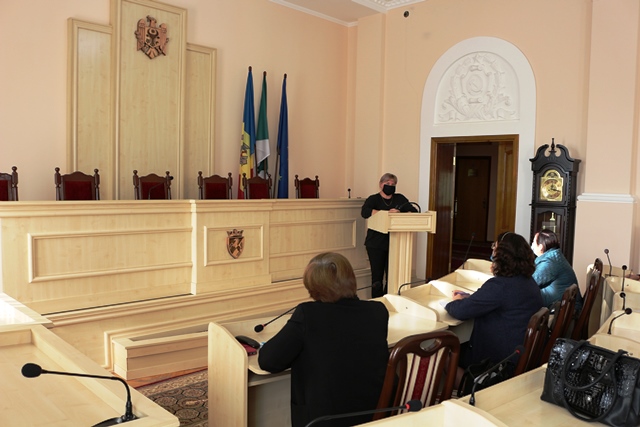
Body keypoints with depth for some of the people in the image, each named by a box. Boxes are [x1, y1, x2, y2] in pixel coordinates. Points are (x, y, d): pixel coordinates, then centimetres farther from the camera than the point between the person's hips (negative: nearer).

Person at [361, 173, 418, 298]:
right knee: (377, 276, 1)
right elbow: (364, 212, -19)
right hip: (376, 244, -3)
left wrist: (400, 214, -18)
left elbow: (414, 211, 2)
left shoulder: (400, 198, 11)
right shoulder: (373, 199, 0)